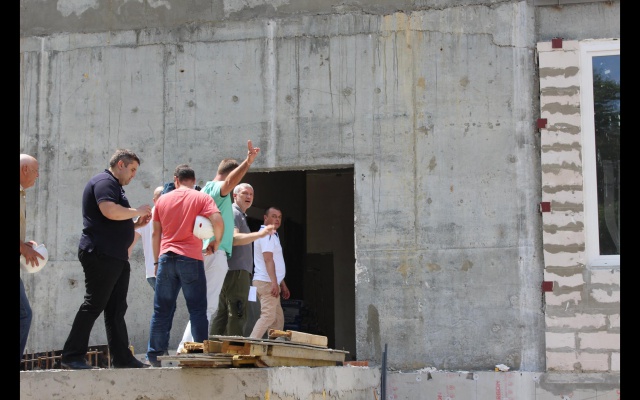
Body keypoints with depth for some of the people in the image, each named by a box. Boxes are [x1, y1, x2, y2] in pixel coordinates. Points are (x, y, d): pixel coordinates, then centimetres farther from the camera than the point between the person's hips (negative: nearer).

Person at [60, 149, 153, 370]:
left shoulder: (114, 186, 25)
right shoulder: (103, 182, -8)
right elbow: (110, 211, -26)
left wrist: (135, 224, 17)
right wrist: (138, 211, -11)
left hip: (116, 256, 11)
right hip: (101, 254, -11)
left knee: (116, 309, 9)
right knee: (93, 305, -9)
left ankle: (122, 357, 12)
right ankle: (72, 356, -6)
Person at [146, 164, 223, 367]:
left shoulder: (162, 199, 12)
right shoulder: (202, 198, 1)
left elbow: (156, 233, 14)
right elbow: (218, 221, -14)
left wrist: (157, 261, 20)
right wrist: (216, 242, 3)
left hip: (166, 257, 3)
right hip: (191, 259, -3)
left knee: (162, 310, 8)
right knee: (197, 309, 1)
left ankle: (155, 355, 9)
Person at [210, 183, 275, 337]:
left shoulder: (240, 215, 25)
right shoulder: (233, 213, -8)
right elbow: (234, 238, -24)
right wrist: (260, 234, -32)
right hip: (236, 271, -11)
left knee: (222, 315, 9)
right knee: (237, 315, -14)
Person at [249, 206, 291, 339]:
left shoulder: (272, 236, 24)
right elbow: (268, 259, -20)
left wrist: (282, 285, 26)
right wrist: (274, 282, -28)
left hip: (271, 283, 11)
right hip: (267, 282, -11)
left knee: (278, 318, 10)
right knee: (268, 315, -17)